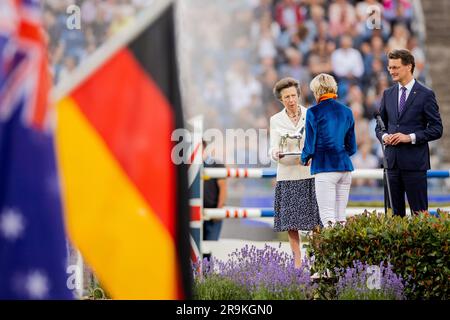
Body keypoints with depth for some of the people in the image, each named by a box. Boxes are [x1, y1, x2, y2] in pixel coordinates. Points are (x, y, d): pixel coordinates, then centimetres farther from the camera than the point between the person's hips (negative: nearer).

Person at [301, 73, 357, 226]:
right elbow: (352, 147, 14)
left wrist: (304, 159, 17)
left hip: (325, 168, -5)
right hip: (345, 167, 5)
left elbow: (310, 146, -4)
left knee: (328, 218, -7)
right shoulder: (346, 112, 10)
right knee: (341, 217, 7)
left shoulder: (314, 112, -5)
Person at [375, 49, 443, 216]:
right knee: (396, 211, 7)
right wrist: (384, 136, -3)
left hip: (414, 163, -5)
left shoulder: (425, 95, -3)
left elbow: (436, 129, -5)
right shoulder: (388, 94, 13)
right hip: (392, 161, 5)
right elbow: (380, 125, 19)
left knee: (419, 212, -4)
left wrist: (411, 137, -15)